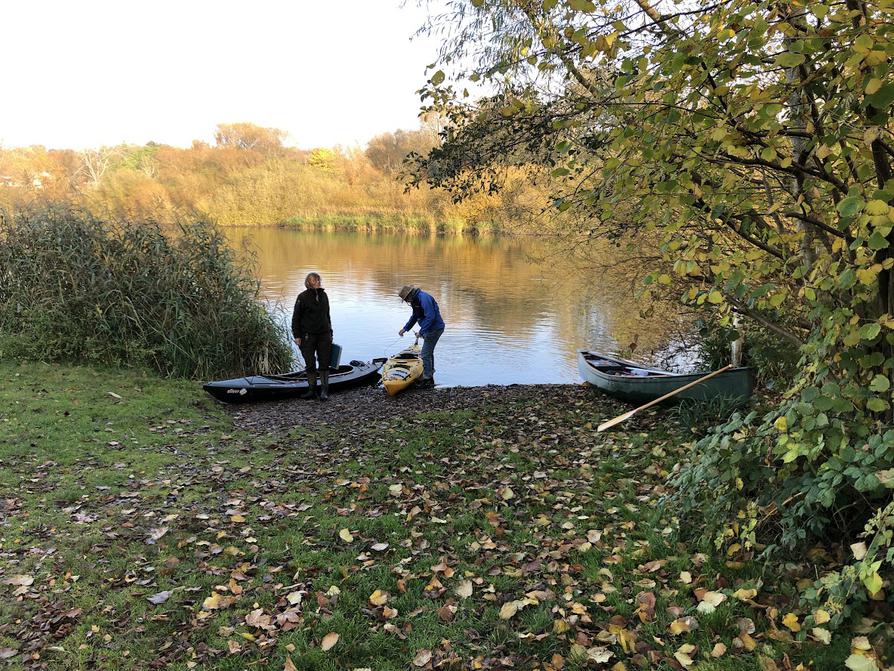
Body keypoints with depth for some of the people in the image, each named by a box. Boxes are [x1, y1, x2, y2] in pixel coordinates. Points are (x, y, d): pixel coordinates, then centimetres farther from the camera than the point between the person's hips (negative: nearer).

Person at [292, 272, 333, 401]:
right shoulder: (302, 297, -5)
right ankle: (312, 390, 14)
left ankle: (324, 391, 6)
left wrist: (330, 332, 16)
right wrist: (297, 336, -9)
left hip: (324, 335, 3)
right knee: (310, 365, 4)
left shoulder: (323, 295, 9)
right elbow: (296, 317, -4)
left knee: (324, 364, 1)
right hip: (308, 336, -3)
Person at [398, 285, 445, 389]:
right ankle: (429, 378, 30)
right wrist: (405, 328, 23)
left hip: (435, 329, -11)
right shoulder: (415, 300, 11)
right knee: (429, 353, 19)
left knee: (426, 354, -7)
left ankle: (427, 380, 1)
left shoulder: (423, 298, -22)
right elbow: (415, 317, 25)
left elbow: (430, 317, -28)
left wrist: (421, 331, -23)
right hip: (431, 329, 11)